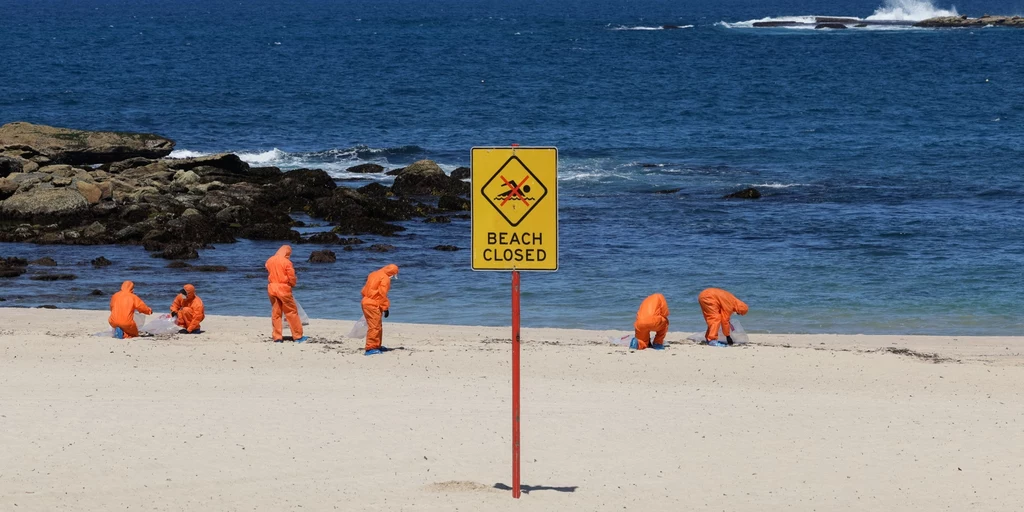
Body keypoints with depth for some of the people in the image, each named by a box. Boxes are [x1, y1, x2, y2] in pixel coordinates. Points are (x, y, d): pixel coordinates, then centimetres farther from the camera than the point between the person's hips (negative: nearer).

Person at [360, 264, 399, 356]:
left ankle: (377, 346, 28)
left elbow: (364, 290, 19)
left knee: (378, 326, 19)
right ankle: (370, 348, -12)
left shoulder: (374, 274, 16)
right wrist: (385, 308, -11)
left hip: (366, 302, 9)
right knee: (374, 327, -8)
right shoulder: (385, 278, -10)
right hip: (373, 305, -9)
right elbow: (382, 294, -16)